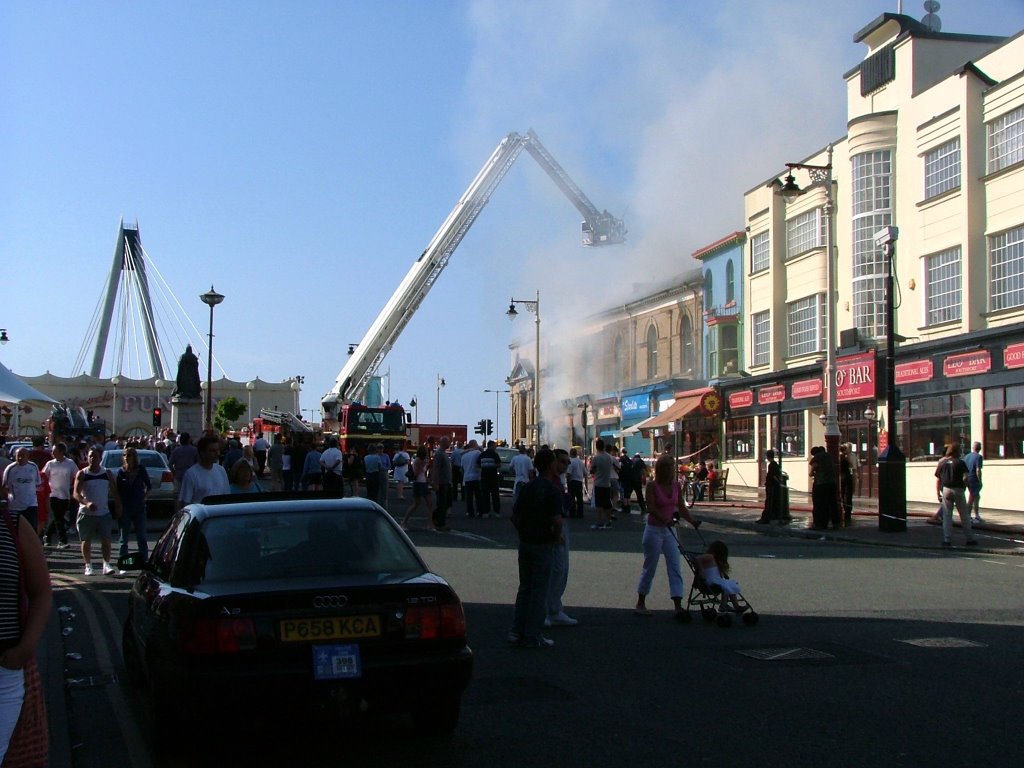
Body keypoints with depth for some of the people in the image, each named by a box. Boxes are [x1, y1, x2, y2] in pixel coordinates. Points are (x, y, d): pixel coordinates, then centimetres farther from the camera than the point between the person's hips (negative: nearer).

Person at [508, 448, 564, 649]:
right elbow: (557, 520, -23)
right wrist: (557, 537, -7)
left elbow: (514, 516, 9)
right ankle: (533, 637, 4)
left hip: (525, 542, 6)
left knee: (524, 587, 15)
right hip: (543, 544, -6)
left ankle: (517, 631, 14)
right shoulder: (552, 490, -14)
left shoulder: (527, 487, 6)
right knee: (539, 590, 1)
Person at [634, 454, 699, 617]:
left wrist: (692, 521, -7)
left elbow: (681, 508, 8)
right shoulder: (652, 486, -13)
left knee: (675, 568, -2)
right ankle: (640, 604, 17)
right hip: (654, 530, -5)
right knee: (649, 568, 4)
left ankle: (678, 607, -4)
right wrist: (665, 519, -37)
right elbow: (650, 508, -22)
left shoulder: (676, 486, 3)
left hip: (669, 530, 5)